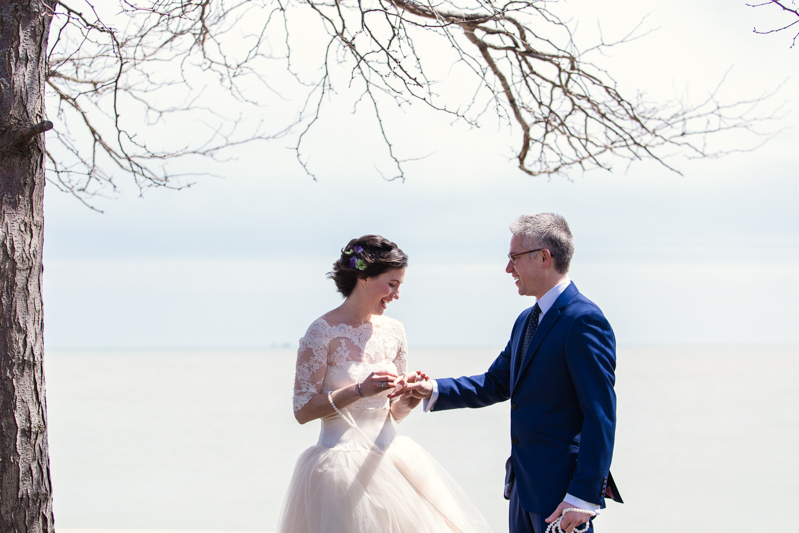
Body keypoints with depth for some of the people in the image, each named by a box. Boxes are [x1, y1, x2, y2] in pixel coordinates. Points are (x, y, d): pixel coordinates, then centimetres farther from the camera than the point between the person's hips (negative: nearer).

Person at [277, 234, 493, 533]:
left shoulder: (394, 331, 8)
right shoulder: (323, 332, -10)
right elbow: (302, 410, -12)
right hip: (342, 465, -6)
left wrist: (406, 401, -8)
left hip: (389, 460, 6)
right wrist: (359, 390, -20)